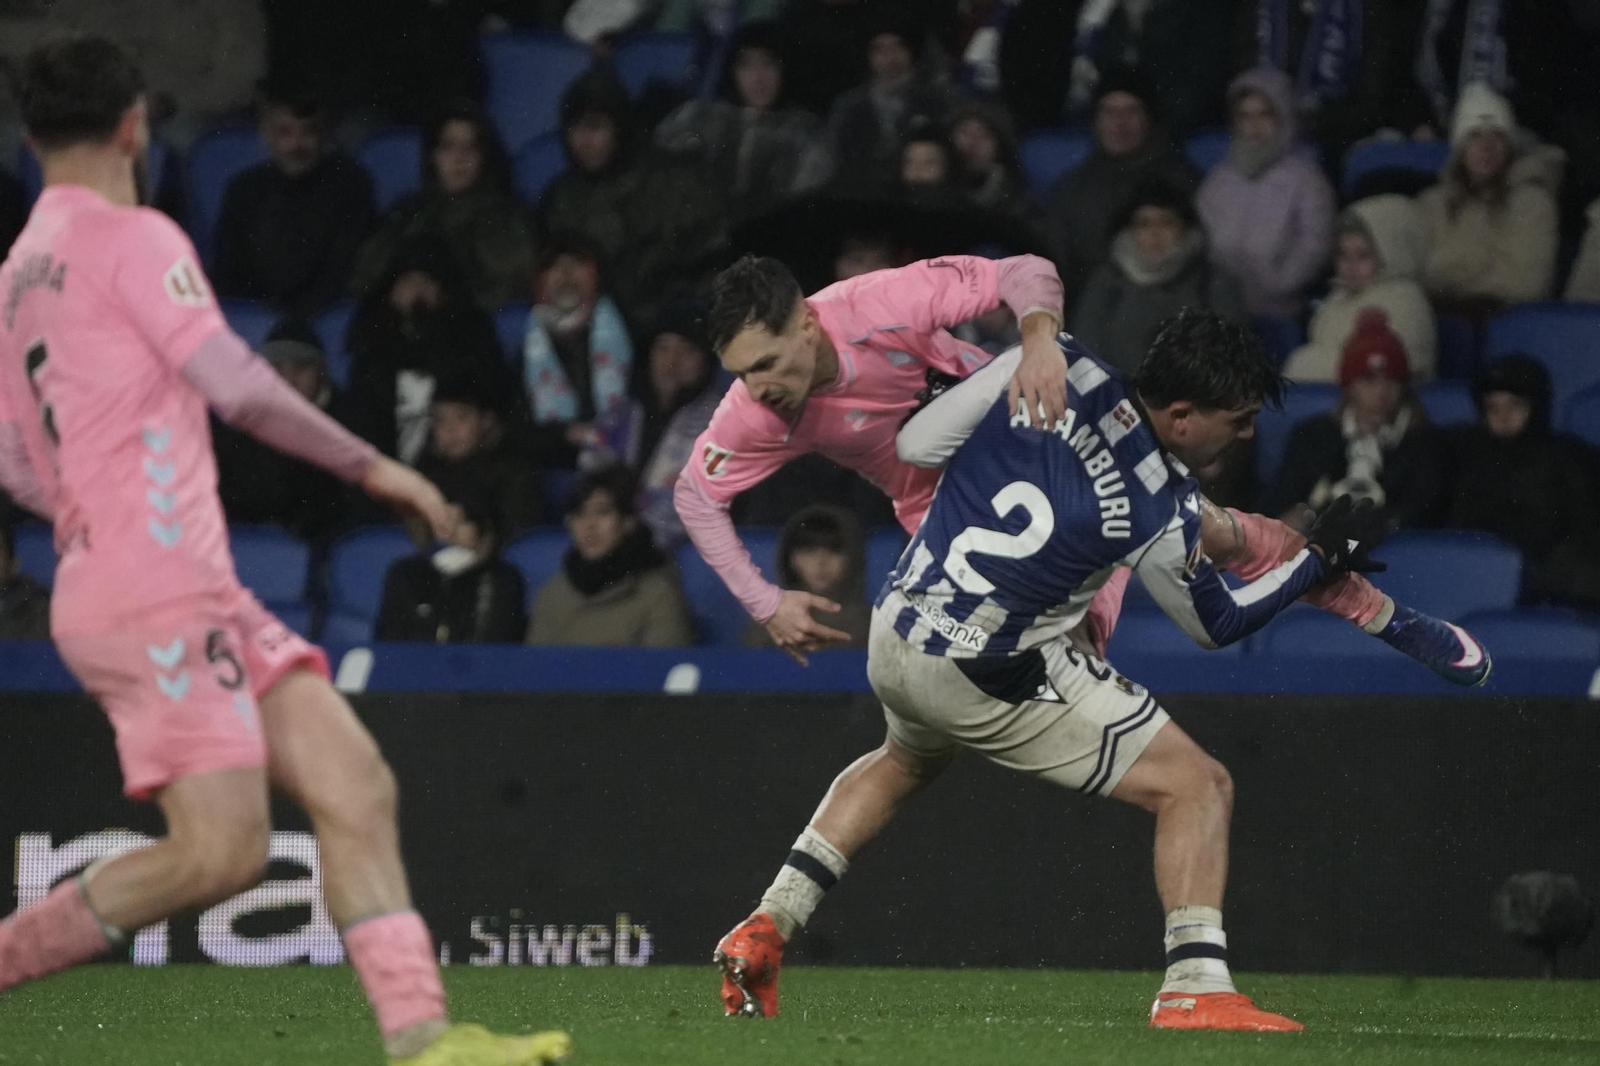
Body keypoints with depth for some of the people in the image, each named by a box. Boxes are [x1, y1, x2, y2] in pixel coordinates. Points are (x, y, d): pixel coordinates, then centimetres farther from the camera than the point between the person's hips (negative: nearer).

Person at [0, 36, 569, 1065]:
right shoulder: (132, 239, -7)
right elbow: (236, 383, -13)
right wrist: (372, 465, -4)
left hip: (202, 592, 9)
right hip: (155, 595, -9)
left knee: (357, 790, -2)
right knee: (220, 851, -16)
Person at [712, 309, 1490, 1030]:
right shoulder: (1161, 521, -18)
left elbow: (915, 445, -1)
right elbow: (1216, 623, 2)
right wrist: (1320, 558, 11)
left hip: (893, 636, 6)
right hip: (994, 676, -6)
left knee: (907, 759, 38)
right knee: (1197, 786, 0)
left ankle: (762, 934, 31)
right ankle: (1195, 987, -13)